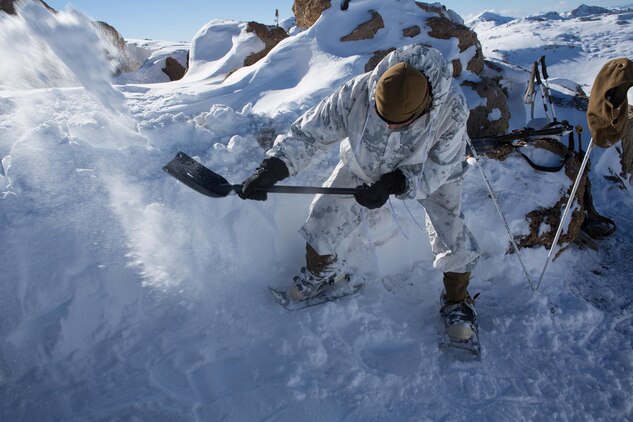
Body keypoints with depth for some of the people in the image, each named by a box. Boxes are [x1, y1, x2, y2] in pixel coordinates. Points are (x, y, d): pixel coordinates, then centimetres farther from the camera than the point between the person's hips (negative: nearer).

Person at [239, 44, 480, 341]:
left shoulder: (452, 109, -37)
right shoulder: (357, 94, -35)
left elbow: (439, 167, -24)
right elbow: (310, 131, -25)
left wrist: (395, 184, -40)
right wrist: (273, 167, -37)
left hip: (430, 170, -1)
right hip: (364, 164, 2)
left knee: (452, 239, -11)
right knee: (322, 225, 1)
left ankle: (457, 300, 22)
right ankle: (323, 272, 35)